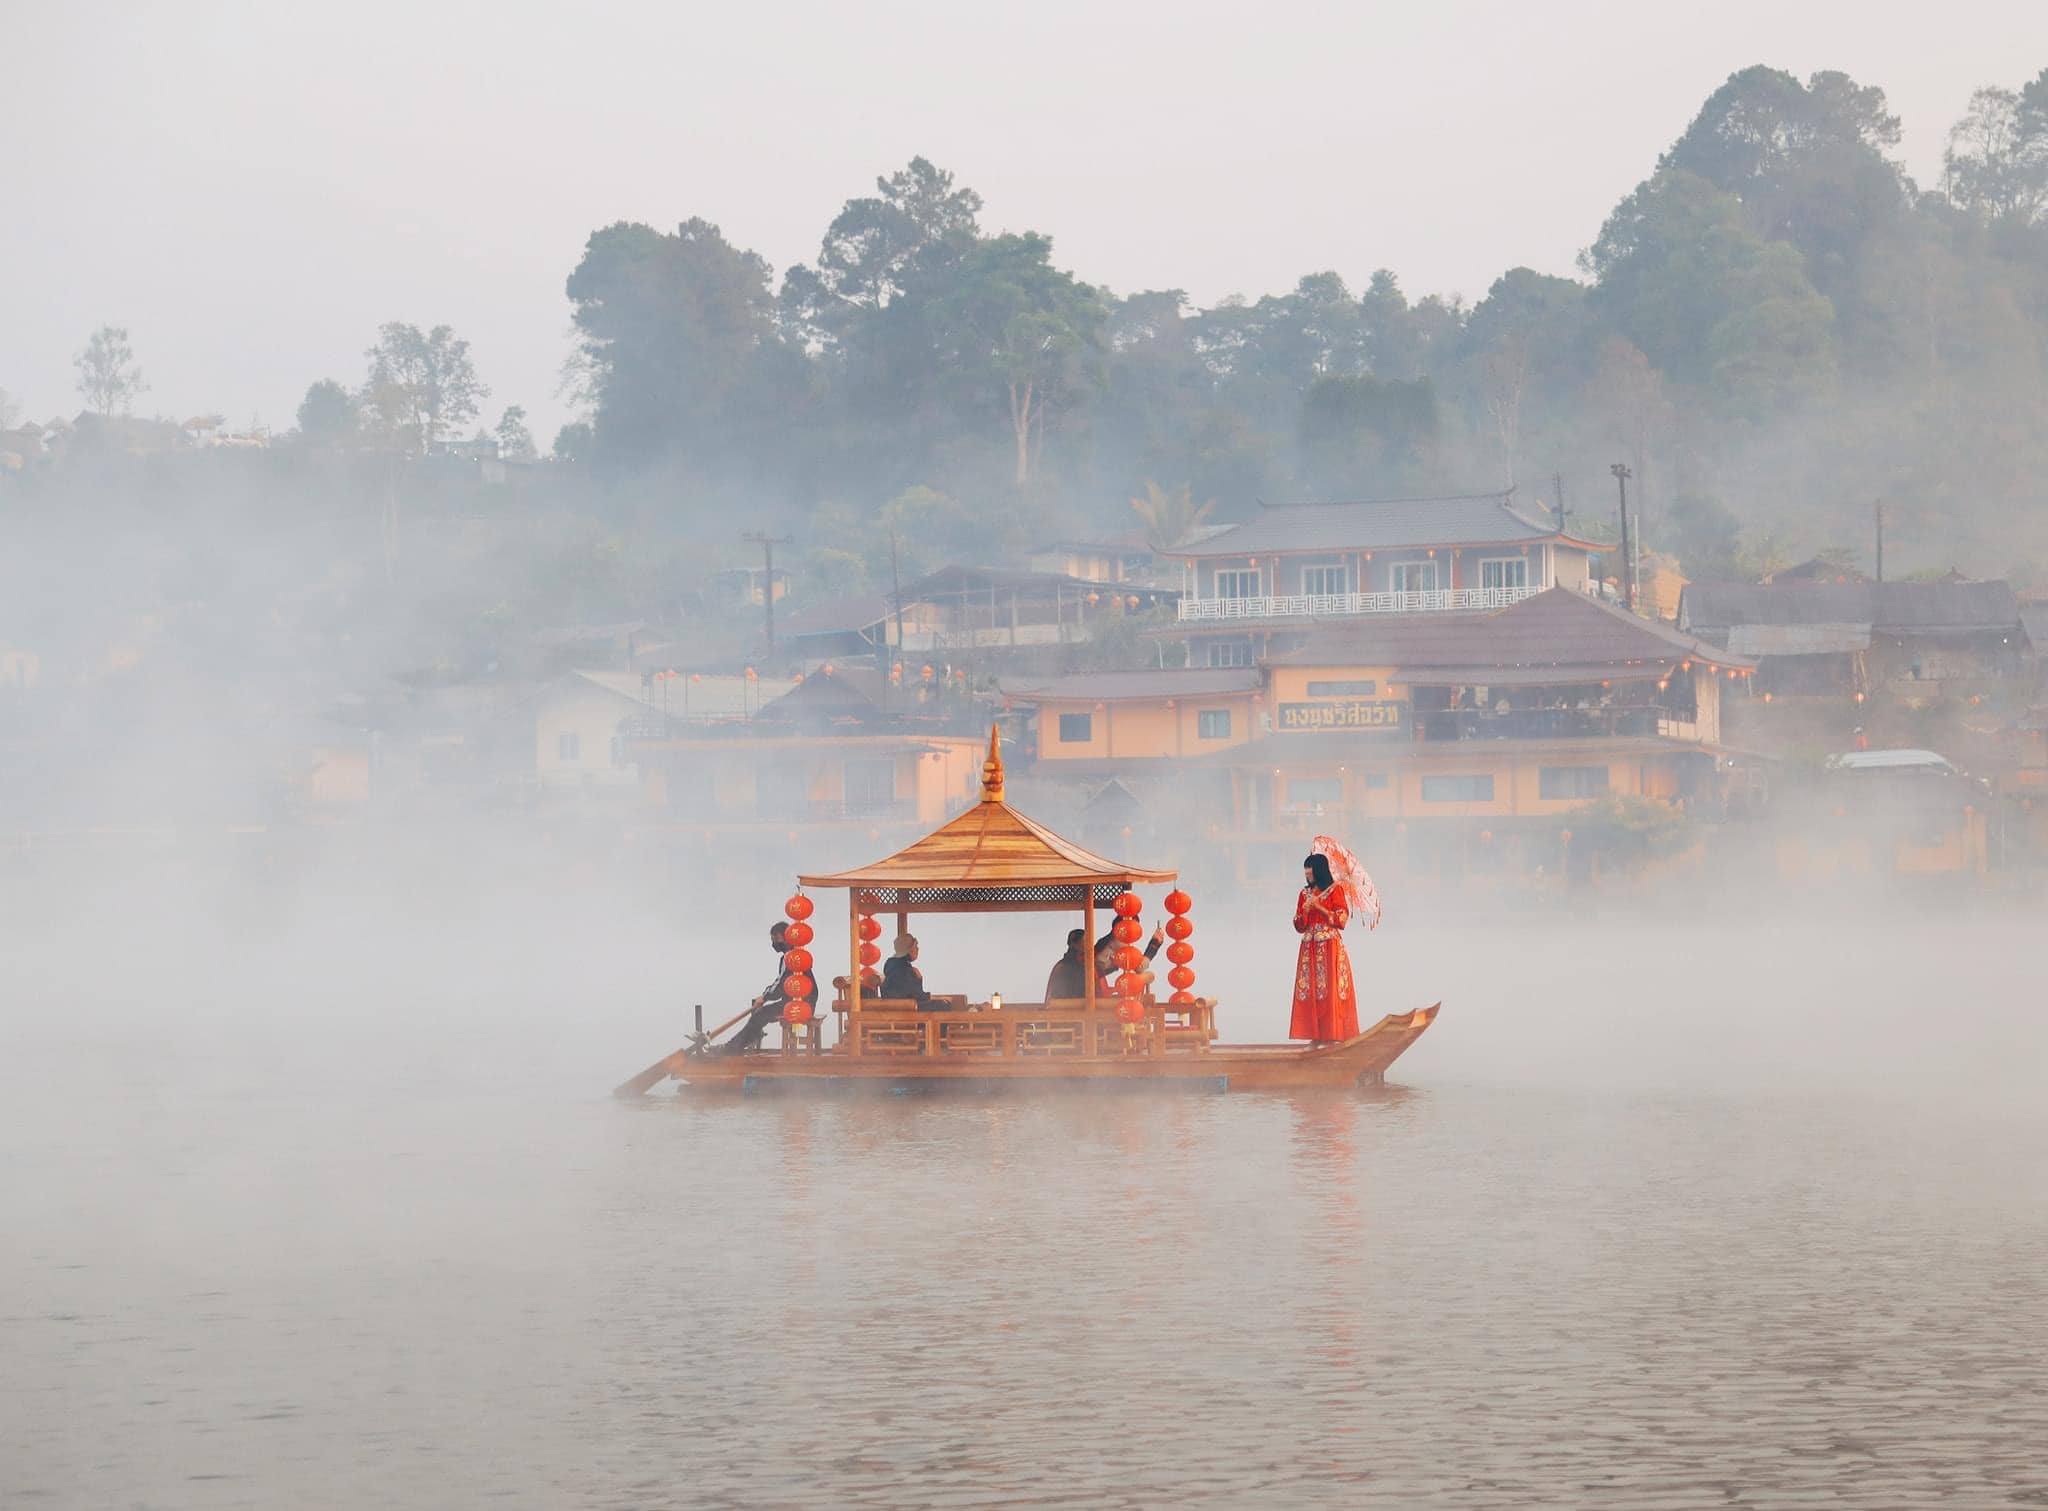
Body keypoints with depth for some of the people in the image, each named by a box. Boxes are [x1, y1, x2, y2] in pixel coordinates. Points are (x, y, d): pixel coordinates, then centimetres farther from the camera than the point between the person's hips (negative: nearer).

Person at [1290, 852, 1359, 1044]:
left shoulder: (1335, 890, -2)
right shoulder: (1305, 893, 12)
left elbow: (1342, 920, -7)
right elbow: (1299, 926, 12)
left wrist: (1320, 907, -14)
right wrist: (1305, 910, -8)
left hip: (1330, 947, -5)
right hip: (1309, 948, 5)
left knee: (1330, 990, -7)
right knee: (1310, 990, 0)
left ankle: (1331, 1034, -7)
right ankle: (1315, 1035, 2)